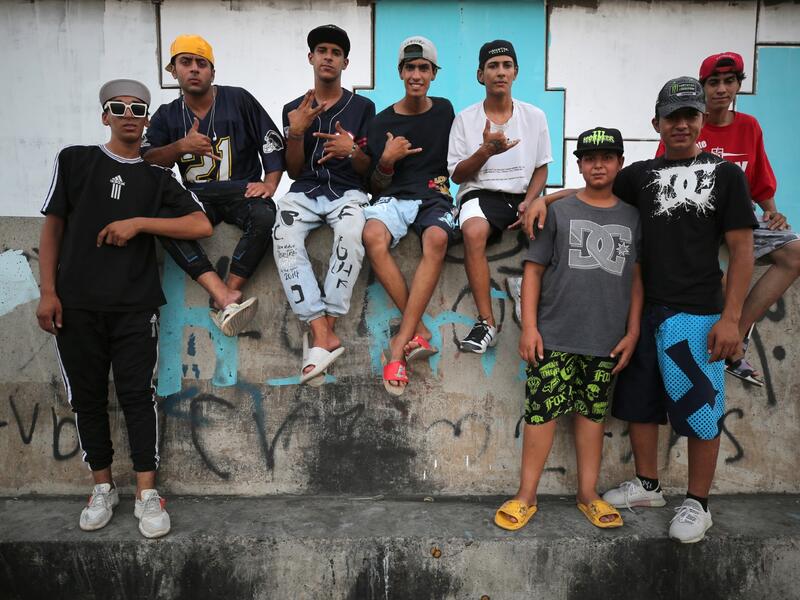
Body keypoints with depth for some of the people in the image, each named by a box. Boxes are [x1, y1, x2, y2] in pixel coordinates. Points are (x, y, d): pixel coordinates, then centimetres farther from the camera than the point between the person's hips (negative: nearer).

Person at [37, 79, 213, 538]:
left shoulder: (157, 176, 9)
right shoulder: (75, 160, 9)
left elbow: (202, 226, -3)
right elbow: (52, 227, 8)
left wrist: (138, 223, -11)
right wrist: (48, 291, -1)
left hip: (135, 305, -1)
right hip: (76, 304, 1)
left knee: (137, 395, -2)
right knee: (87, 396, 7)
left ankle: (147, 495, 5)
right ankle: (103, 488, 21)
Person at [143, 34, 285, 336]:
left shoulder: (238, 99, 6)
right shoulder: (167, 116, 13)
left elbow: (272, 142, 4)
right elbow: (146, 160, 3)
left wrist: (270, 182, -11)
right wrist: (181, 146, -13)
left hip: (242, 190, -2)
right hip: (198, 198, 2)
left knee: (265, 217, -37)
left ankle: (225, 299, -30)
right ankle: (227, 298, -40)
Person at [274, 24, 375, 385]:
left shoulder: (363, 107, 12)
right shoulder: (294, 109, 17)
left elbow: (369, 169, 9)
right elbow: (293, 171, 13)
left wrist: (352, 151, -13)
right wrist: (296, 133, -5)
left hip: (347, 191, -1)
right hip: (305, 191, 2)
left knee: (351, 234, -38)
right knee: (284, 237, -33)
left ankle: (323, 330, -29)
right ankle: (324, 336, -34)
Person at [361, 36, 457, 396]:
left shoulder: (444, 111, 15)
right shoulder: (383, 121, 10)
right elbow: (377, 186, 10)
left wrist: (444, 181, 4)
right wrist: (386, 162, -9)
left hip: (435, 197, 0)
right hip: (394, 197, 0)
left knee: (437, 239, -36)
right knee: (373, 235, -35)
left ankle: (400, 344, -36)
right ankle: (418, 331, -30)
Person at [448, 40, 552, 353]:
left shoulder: (534, 116, 12)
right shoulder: (465, 118, 6)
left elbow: (541, 169, 14)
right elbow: (457, 175, 4)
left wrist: (529, 203, -5)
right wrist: (485, 151, -14)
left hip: (523, 197, 2)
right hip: (481, 194, -2)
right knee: (474, 231, -37)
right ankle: (486, 322, -30)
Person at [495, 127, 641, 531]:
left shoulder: (632, 218, 10)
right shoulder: (559, 212, 3)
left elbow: (637, 279, 11)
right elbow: (533, 271, 1)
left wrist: (632, 332, 4)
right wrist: (529, 327, -6)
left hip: (606, 340, 3)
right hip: (554, 335, -2)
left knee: (592, 413, 12)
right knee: (542, 411, 0)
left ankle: (588, 494, 25)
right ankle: (526, 497, 12)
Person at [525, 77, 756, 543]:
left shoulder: (724, 173, 2)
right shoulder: (642, 174, 12)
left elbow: (742, 249, -2)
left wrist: (731, 317, -10)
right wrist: (545, 198, -3)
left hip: (697, 312, -4)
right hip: (644, 310, 4)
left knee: (700, 408, 3)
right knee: (640, 401, 12)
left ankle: (698, 504, 20)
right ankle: (648, 486, 31)